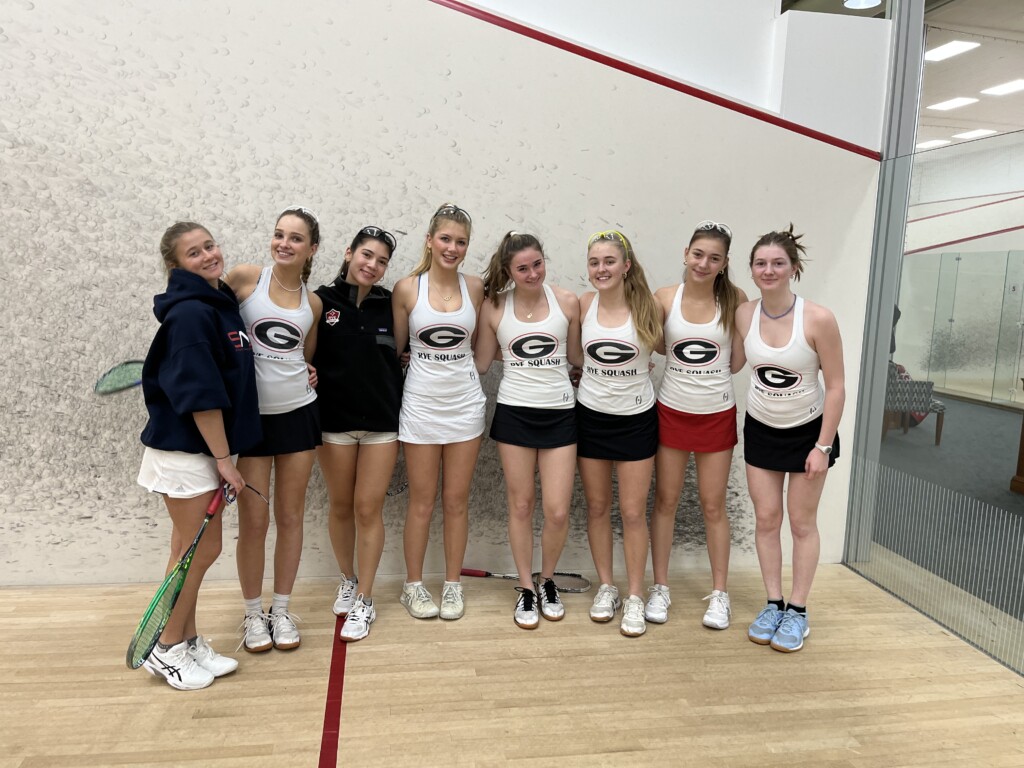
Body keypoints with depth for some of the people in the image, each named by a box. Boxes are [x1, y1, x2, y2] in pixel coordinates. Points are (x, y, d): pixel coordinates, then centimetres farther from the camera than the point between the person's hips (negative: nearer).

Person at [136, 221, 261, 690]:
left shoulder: (223, 302, 8)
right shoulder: (189, 313, -18)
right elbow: (200, 396, -22)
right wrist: (224, 459, -19)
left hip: (206, 447, 8)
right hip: (184, 449, -8)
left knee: (204, 550, 15)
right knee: (195, 552, 3)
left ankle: (190, 643, 30)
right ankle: (167, 650, 21)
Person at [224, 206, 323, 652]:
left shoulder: (312, 302, 6)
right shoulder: (246, 278, -5)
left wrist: (305, 377, 1)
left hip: (297, 413, 3)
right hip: (251, 415, -3)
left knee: (290, 517, 10)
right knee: (254, 521, 3)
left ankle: (281, 610, 26)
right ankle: (253, 614, 23)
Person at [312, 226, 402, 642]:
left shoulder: (390, 304, 0)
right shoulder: (322, 300, -3)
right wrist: (308, 373, -17)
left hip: (382, 421, 0)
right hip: (334, 420, 0)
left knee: (368, 509, 2)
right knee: (340, 506, 13)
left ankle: (364, 600, 16)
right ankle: (348, 580, 36)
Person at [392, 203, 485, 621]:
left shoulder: (475, 287, 1)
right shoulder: (407, 288, -5)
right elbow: (395, 347, 3)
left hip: (464, 404, 2)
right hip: (421, 404, -2)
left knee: (456, 500, 10)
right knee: (422, 501, 7)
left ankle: (453, 584, 25)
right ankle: (413, 585, 24)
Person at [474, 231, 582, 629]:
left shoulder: (567, 301, -1)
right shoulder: (494, 306, -1)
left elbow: (578, 356, 9)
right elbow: (480, 363, 6)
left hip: (560, 414, 0)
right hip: (514, 413, 0)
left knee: (557, 511, -1)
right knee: (521, 505, 8)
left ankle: (547, 580, 27)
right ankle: (526, 589, 27)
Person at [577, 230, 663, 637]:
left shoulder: (647, 306, -9)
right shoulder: (583, 305, -5)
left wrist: (643, 365, -7)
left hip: (636, 418, -2)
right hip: (591, 416, 2)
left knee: (633, 512, 4)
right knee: (597, 506, 11)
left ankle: (635, 598, 19)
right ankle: (606, 587, 29)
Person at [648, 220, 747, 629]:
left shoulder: (735, 299, -7)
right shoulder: (664, 298, -7)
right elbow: (658, 345, 4)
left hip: (717, 414, 0)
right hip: (672, 411, 1)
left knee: (713, 505, 10)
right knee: (665, 500, 9)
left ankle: (719, 593, 25)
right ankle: (660, 588, 24)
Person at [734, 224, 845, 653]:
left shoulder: (818, 319, -20)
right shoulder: (743, 315, -10)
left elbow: (835, 387, -14)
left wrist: (823, 446, -13)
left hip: (808, 431, -3)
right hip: (760, 429, 3)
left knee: (802, 522, 7)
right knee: (766, 518, 8)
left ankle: (797, 611, 21)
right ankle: (773, 604, 22)